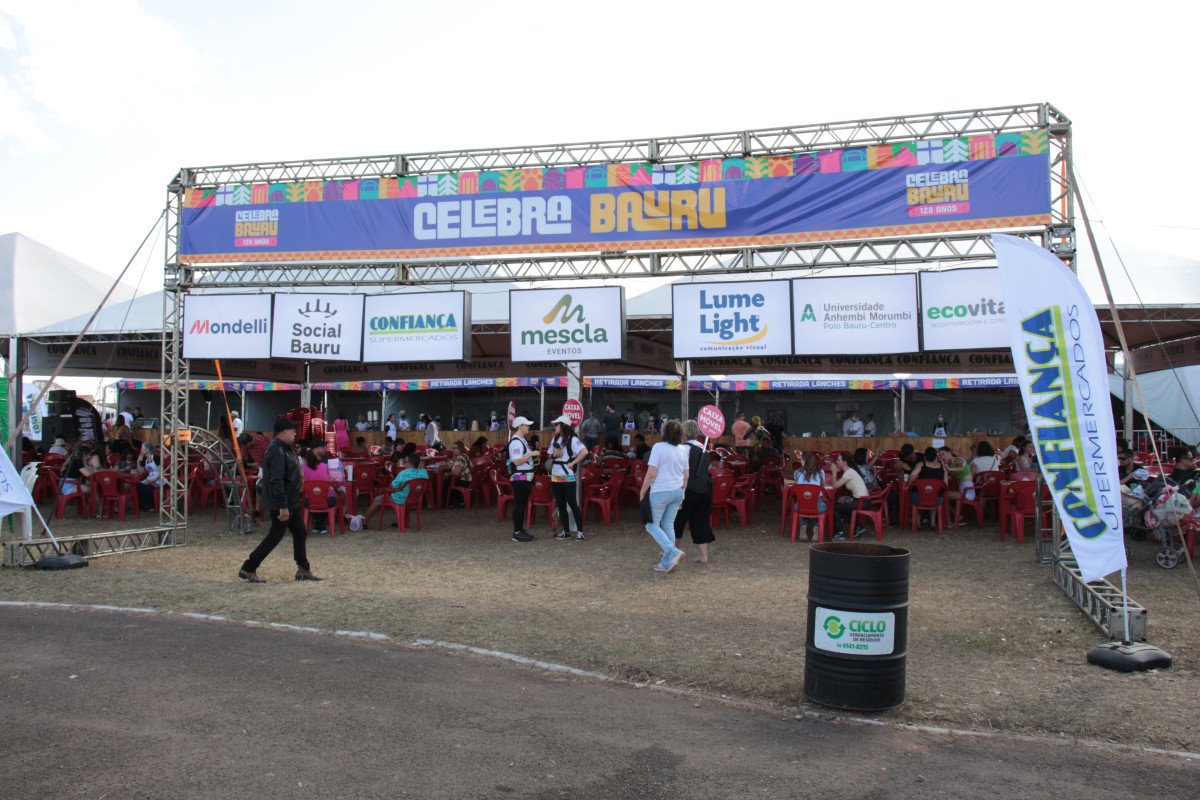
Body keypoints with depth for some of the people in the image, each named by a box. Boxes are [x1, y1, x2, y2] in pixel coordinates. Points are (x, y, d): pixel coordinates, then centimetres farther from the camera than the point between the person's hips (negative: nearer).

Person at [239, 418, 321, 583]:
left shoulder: (284, 448, 11)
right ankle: (248, 569, 6)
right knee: (275, 536, -3)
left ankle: (303, 570, 22)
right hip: (281, 504, -11)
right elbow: (276, 481, -28)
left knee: (299, 533, 14)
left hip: (291, 503, 11)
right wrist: (282, 507, -28)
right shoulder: (277, 451, -22)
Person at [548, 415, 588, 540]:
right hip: (555, 476, 7)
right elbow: (551, 456, 20)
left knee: (572, 503, -7)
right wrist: (554, 455, -2)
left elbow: (584, 452, -23)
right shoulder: (555, 439, 13)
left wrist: (573, 463, -18)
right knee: (561, 504, 10)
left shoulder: (572, 439, -11)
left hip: (568, 476, -7)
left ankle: (580, 531, -1)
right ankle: (566, 531, 17)